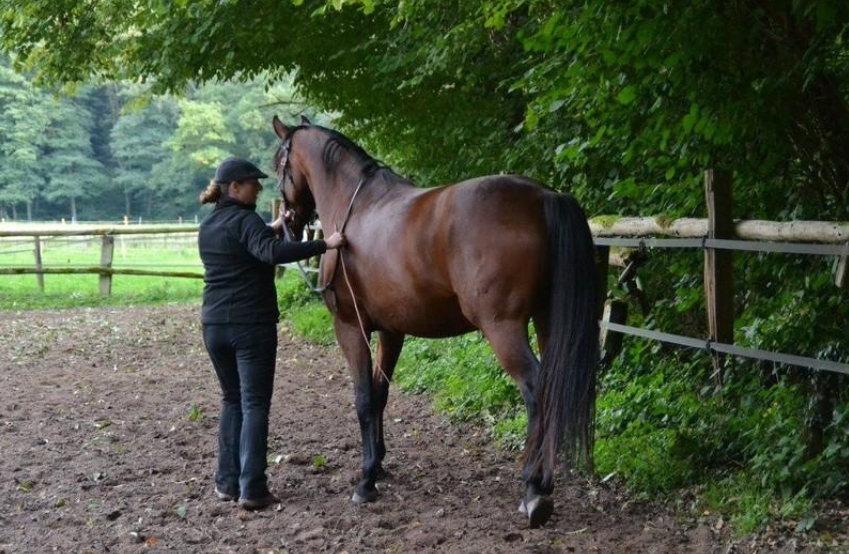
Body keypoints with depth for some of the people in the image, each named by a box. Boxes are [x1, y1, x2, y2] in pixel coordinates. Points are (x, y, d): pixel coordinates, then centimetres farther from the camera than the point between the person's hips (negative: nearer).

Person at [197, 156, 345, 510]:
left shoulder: (207, 227, 13)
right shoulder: (245, 220, -12)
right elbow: (272, 253, -30)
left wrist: (275, 227, 28)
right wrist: (324, 245, -32)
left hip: (214, 325, 7)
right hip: (252, 325, -7)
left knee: (232, 401, 18)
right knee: (255, 404, -3)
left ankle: (227, 482, 18)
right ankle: (251, 490, -6)